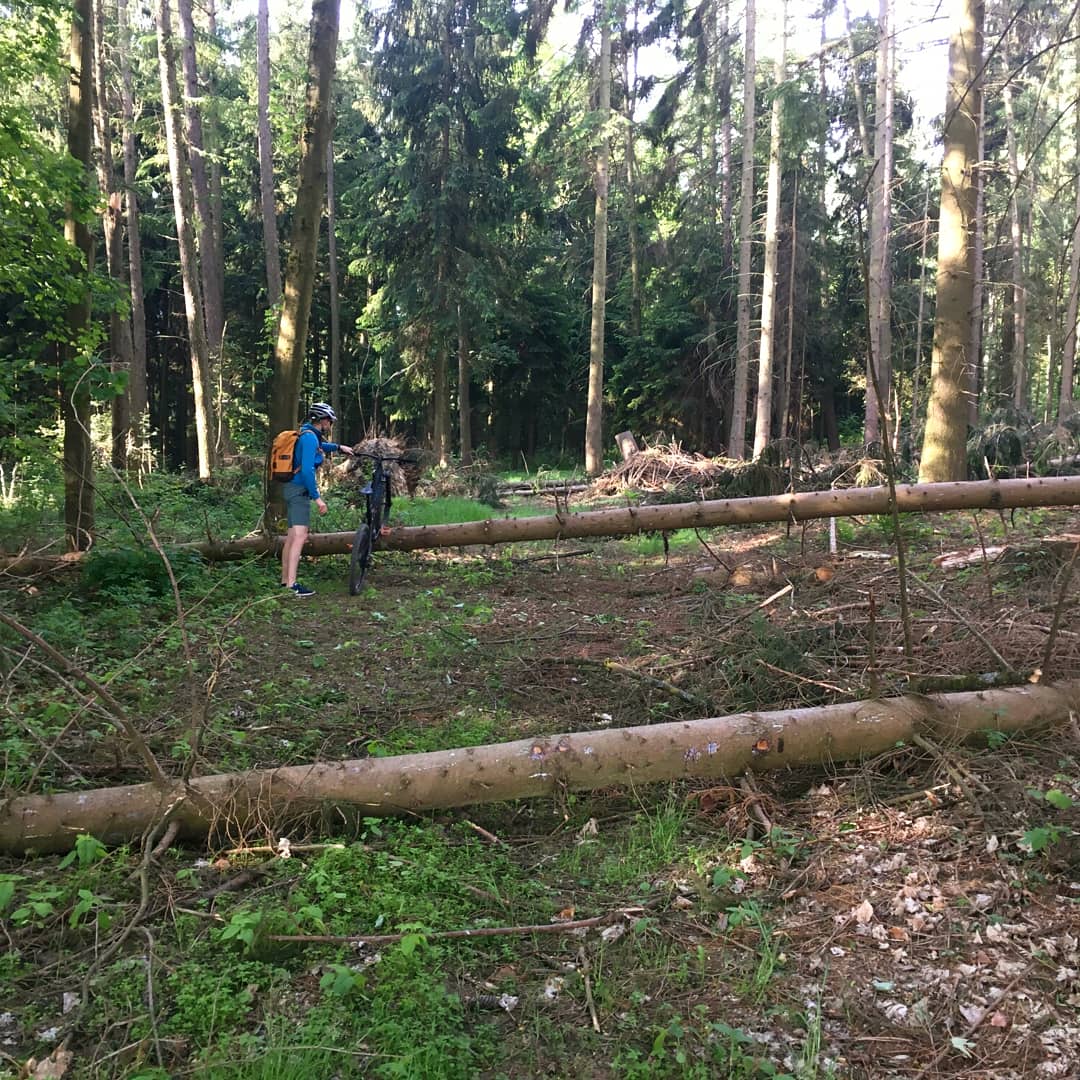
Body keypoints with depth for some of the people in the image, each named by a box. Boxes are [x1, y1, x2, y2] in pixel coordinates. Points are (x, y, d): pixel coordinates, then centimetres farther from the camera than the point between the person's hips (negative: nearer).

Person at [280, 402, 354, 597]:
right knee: (300, 535, -15)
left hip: (293, 488, 11)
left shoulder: (308, 434, 14)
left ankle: (285, 580, 20)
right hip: (299, 490, -11)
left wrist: (339, 447, 41)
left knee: (292, 535, 14)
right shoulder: (310, 437, -17)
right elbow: (307, 470, -24)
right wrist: (317, 497, -23)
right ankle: (292, 584, -20)